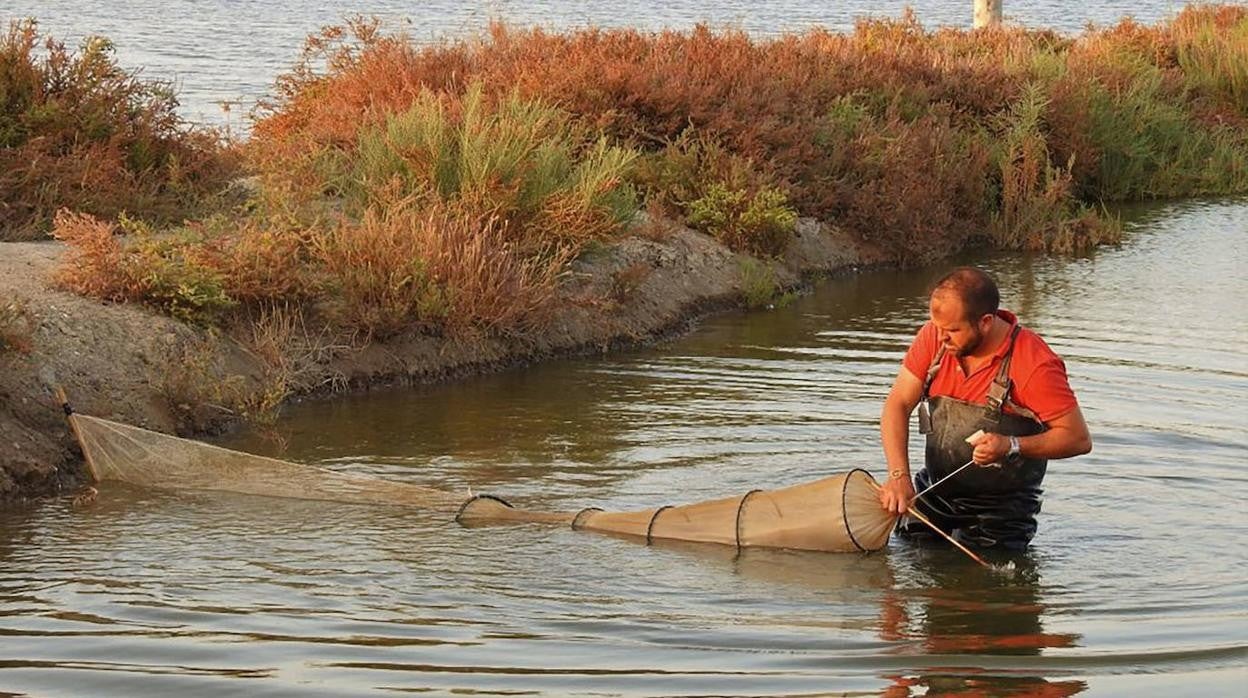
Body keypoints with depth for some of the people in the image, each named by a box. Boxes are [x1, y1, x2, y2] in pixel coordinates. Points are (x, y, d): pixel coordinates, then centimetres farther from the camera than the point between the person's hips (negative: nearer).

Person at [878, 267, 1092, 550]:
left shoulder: (1036, 364, -23)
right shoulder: (934, 337, -8)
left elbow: (1079, 439, -19)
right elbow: (898, 405, -8)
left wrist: (1011, 446, -32)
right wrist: (899, 475, -22)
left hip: (1000, 508, -5)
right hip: (934, 491, 5)